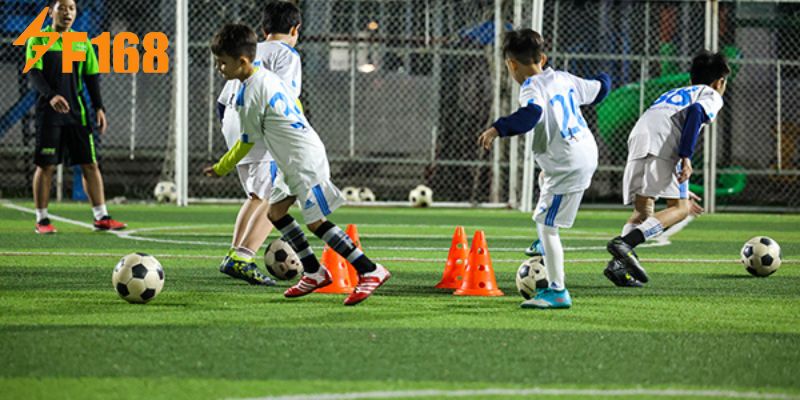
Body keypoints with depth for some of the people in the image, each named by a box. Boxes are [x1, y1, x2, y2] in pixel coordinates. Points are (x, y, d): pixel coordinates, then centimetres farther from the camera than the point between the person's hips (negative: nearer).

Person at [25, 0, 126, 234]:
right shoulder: (38, 40, -1)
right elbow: (35, 74, -11)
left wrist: (98, 107, 2)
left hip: (77, 112, 4)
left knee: (90, 164, 1)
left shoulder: (82, 42, 12)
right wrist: (51, 96, -28)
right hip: (48, 112, -4)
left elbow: (92, 77, 13)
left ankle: (101, 217, 4)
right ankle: (42, 220, 6)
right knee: (46, 165, -2)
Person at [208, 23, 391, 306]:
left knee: (316, 222, -9)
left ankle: (370, 271, -7)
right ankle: (315, 272, 16)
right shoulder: (268, 77, 9)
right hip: (293, 162, 10)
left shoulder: (249, 96, -18)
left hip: (305, 161, -10)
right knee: (275, 211, 11)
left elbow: (247, 142, -8)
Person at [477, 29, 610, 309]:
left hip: (567, 166, -9)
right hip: (587, 153, 9)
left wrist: (498, 129, -43)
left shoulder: (532, 87, -14)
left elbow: (531, 114, -36)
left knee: (546, 224, -6)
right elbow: (598, 90, 25)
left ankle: (557, 292, -6)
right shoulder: (563, 78, 10)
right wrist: (603, 80, 48)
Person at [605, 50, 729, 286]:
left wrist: (680, 192, 39)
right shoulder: (712, 96, 18)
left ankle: (620, 263, -12)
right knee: (680, 208, -1)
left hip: (637, 142, 6)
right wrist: (686, 157, -13)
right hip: (663, 143, -6)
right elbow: (696, 111, -6)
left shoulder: (673, 93, 40)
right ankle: (625, 243, -23)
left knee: (643, 211, 11)